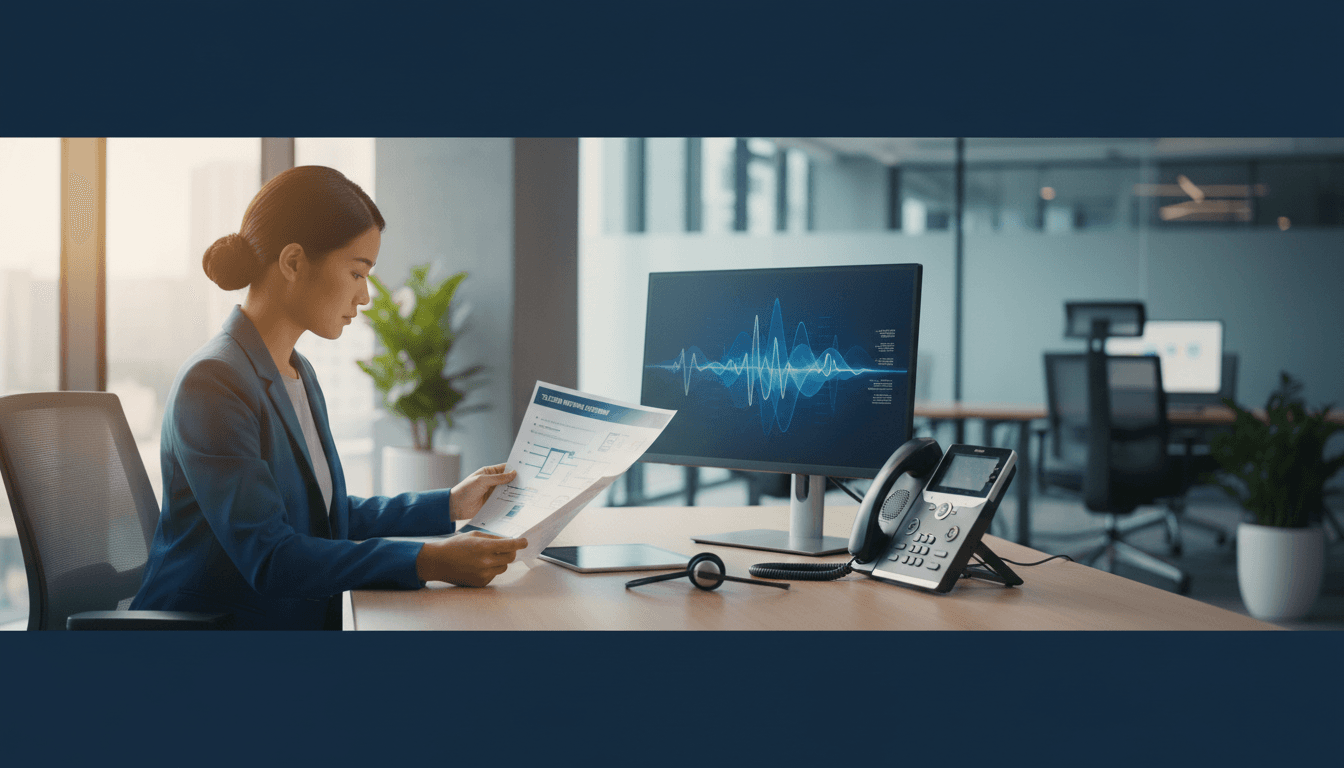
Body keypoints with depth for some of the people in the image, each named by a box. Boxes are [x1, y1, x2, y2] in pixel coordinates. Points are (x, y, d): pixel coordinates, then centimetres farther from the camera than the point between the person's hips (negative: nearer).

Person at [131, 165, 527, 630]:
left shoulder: (298, 374, 13)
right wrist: (426, 562, -27)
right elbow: (267, 556, -22)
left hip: (303, 618, 8)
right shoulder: (212, 382, -15)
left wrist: (449, 506, 15)